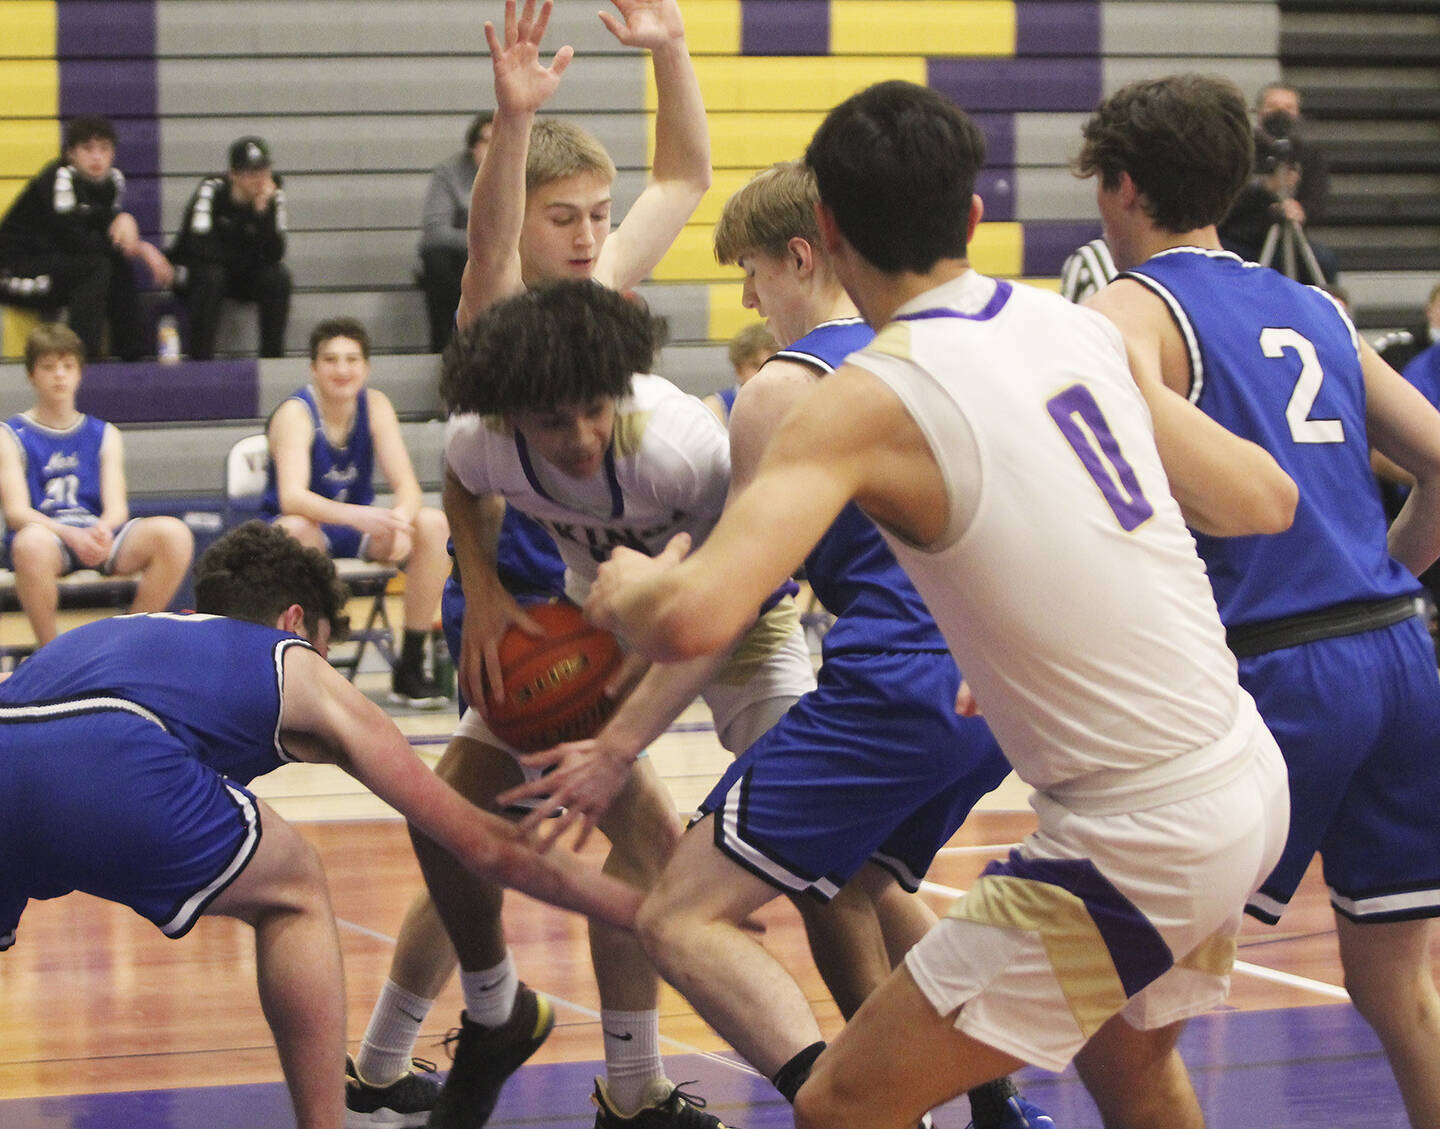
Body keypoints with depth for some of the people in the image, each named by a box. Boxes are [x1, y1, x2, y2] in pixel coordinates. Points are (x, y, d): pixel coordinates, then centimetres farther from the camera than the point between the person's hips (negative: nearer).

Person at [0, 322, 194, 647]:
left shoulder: (104, 435, 17)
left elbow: (117, 506, 5)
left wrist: (103, 530, -22)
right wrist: (71, 535, -25)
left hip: (100, 537, 3)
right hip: (49, 535, -3)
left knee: (174, 534, -25)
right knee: (31, 543, -41)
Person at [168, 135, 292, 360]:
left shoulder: (273, 194, -10)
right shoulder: (212, 190, -21)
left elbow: (275, 254, -18)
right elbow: (200, 247, -30)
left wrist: (263, 210, -30)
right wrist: (248, 257, -17)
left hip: (244, 278, 3)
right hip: (196, 271, -3)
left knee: (279, 276, -23)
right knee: (210, 275, -35)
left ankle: (273, 358, -17)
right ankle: (200, 362, -30)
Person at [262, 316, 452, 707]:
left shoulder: (375, 406, -7)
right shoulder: (295, 414, -20)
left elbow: (406, 484, -14)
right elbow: (292, 497, -35)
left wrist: (400, 518, -39)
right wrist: (359, 516, -52)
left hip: (357, 525, 5)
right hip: (311, 529, -5)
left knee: (435, 524, -20)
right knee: (296, 529, -39)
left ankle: (410, 667, -15)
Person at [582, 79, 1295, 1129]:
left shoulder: (865, 402, -15)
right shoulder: (1080, 325, 5)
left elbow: (696, 618, -27)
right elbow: (1265, 501, 19)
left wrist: (626, 592, -3)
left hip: (1137, 839, -8)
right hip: (1251, 778, 8)